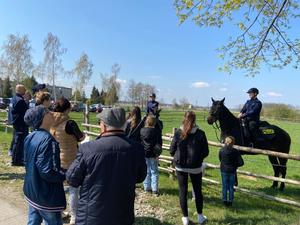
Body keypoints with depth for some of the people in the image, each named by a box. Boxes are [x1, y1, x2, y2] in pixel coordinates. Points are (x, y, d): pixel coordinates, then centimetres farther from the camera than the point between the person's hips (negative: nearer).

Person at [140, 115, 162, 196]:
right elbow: (160, 143, -5)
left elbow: (139, 141, 6)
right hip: (153, 154, -2)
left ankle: (147, 187, 20)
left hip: (144, 153, 2)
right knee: (154, 172, 7)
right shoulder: (156, 131, -10)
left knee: (146, 171, 14)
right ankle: (154, 189, 7)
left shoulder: (142, 130, -5)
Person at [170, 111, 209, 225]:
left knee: (183, 191, 12)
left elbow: (172, 150, -6)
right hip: (195, 167, 0)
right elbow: (205, 152, -6)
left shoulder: (178, 133, -11)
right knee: (198, 191, 18)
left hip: (180, 167, 0)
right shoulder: (200, 133, -11)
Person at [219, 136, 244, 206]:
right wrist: (235, 165, 3)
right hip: (232, 171, -1)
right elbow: (241, 163, -13)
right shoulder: (235, 151, -15)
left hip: (224, 170, 1)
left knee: (224, 186, 12)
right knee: (231, 187, 12)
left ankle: (224, 201, 18)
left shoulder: (221, 150, -10)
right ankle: (230, 201, 20)